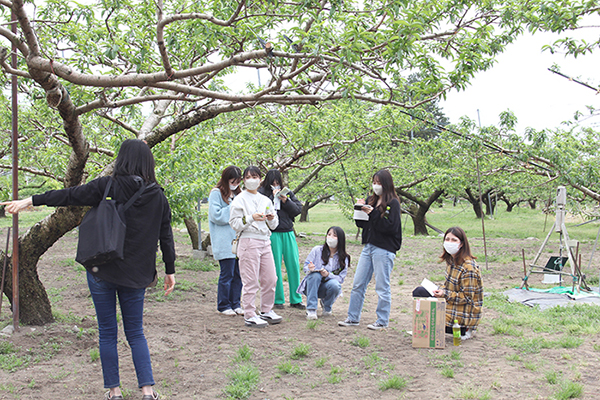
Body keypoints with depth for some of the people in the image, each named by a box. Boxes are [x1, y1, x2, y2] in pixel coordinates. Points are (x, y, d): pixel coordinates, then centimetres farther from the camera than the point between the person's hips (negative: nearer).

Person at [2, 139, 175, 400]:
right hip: (136, 275, 3)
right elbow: (166, 236, 5)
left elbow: (69, 195, -3)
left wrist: (32, 200, 8)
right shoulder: (158, 196, 0)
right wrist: (170, 271, 14)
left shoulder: (107, 186, -9)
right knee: (135, 333, 13)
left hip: (103, 271, -2)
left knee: (107, 332, 10)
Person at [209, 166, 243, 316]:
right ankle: (224, 305, 7)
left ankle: (235, 304, 16)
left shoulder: (237, 194, 19)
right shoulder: (216, 193, -3)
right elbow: (216, 216, -11)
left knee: (238, 274, 7)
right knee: (227, 274, -5)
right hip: (225, 242, -7)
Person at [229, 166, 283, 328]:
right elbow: (234, 223, -7)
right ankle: (249, 316, 0)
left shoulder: (265, 200, 17)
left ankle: (266, 310, 23)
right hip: (248, 242, -6)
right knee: (250, 281, -6)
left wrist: (271, 219, -1)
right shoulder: (240, 199, 1)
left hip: (265, 242, 6)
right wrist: (251, 218, -19)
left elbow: (274, 225, 21)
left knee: (270, 278, 7)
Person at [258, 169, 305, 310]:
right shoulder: (261, 193, 0)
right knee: (275, 267, -1)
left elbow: (298, 209, 7)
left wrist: (285, 201, -7)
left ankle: (295, 299, 14)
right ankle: (278, 300, 11)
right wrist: (273, 197, -14)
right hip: (272, 234, -4)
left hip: (288, 233, 4)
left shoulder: (287, 192, 13)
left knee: (294, 265, 5)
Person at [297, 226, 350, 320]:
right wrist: (310, 269, -28)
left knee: (335, 285, -33)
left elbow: (341, 278, -7)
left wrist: (328, 275, -27)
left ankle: (326, 307, 1)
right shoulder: (317, 250, -4)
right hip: (311, 286, -1)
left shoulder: (344, 258, -1)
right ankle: (311, 309, -30)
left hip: (326, 288, 1)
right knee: (315, 275, -33)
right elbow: (305, 267, -3)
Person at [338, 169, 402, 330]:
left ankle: (382, 321, 11)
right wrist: (361, 210, -3)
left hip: (384, 249, -7)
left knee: (382, 287, 0)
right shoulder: (371, 200, 13)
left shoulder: (393, 203, -7)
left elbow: (391, 226, -17)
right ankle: (353, 318, 18)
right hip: (368, 247, 7)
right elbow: (361, 223, 14)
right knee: (357, 284, 9)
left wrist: (373, 213, -19)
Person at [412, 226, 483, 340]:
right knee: (419, 292, 5)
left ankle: (464, 330, 1)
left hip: (465, 314, -9)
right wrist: (441, 290, -2)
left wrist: (445, 294, -23)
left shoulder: (469, 267, -24)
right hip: (451, 303, 9)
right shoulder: (451, 260, 3)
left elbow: (467, 297, -21)